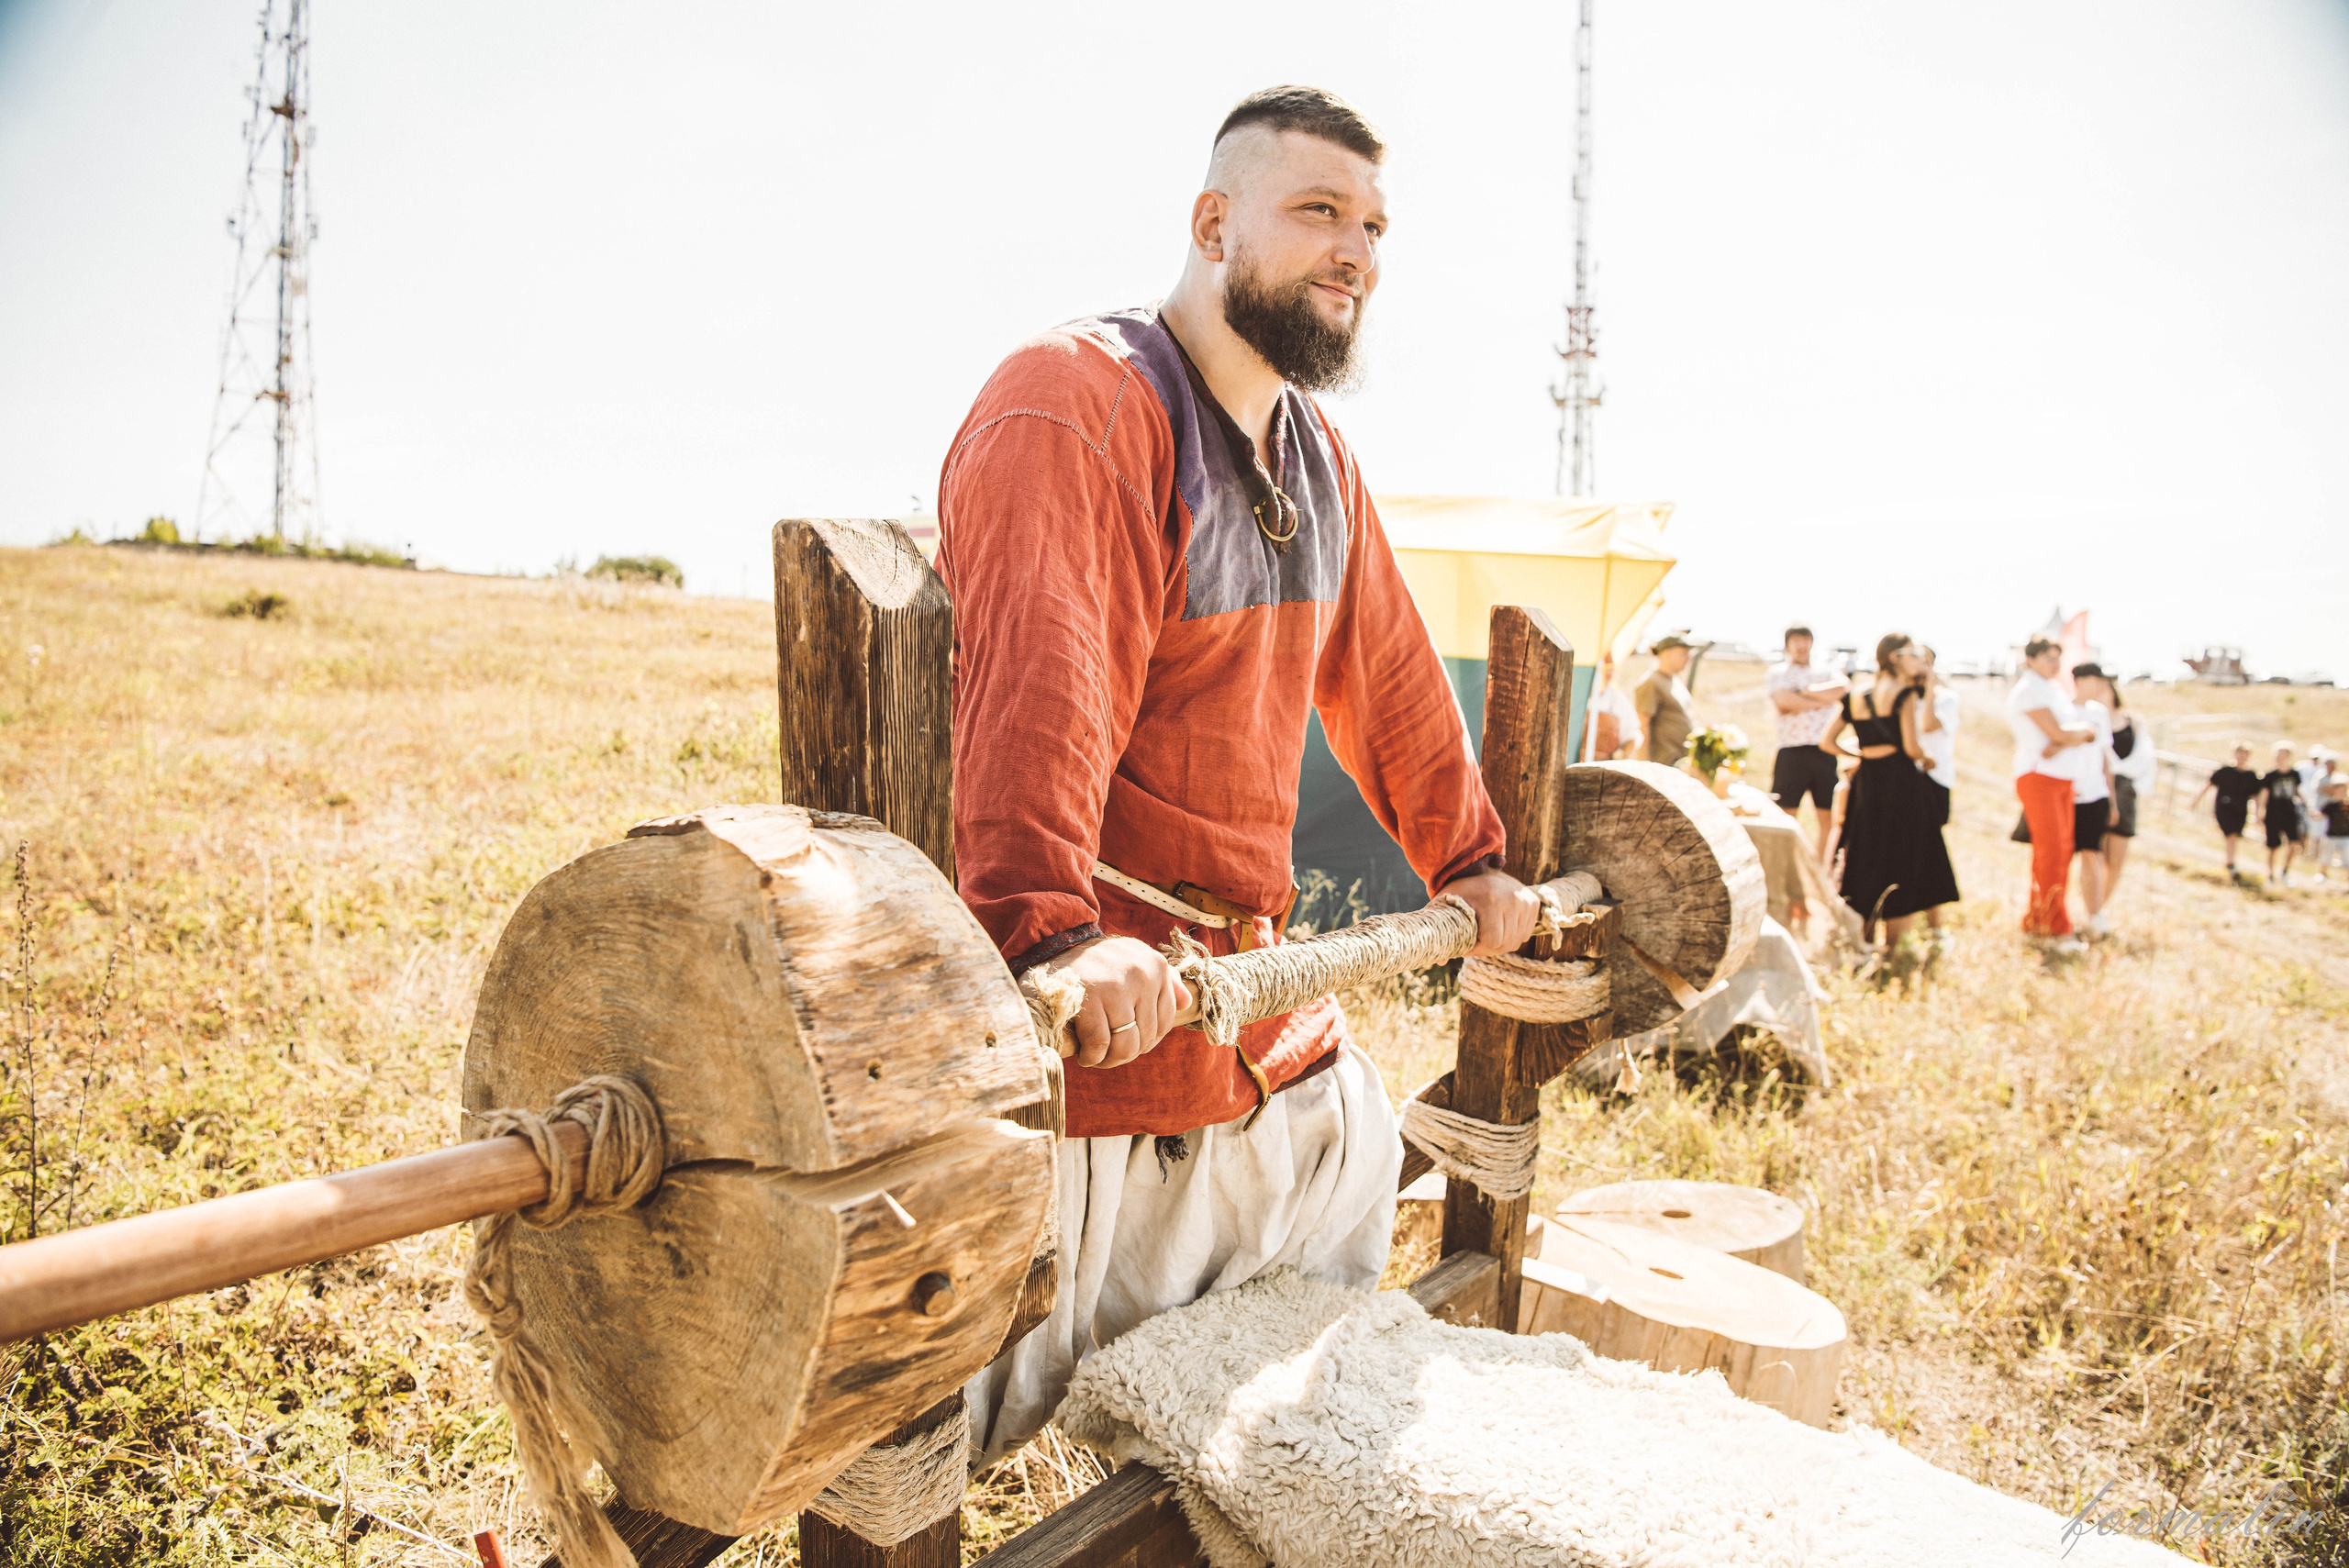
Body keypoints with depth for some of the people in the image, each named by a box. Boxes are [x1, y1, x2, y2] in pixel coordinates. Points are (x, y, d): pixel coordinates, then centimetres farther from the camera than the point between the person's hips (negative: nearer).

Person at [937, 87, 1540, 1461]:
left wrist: (1466, 859, 23)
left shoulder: (1321, 458, 13)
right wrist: (1051, 927, -44)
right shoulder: (1073, 405, -17)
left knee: (1351, 1160, 28)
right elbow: (1038, 684, -33)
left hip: (1248, 975, 10)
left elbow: (1386, 679, 20)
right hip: (1092, 1001, -9)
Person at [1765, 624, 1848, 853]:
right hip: (1792, 751, -4)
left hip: (1824, 752, 4)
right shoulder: (1776, 672, 8)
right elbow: (1784, 701, -12)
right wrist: (1820, 701, -3)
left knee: (1825, 815, 6)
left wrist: (1803, 693, -7)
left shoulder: (1825, 672, 17)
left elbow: (1843, 688, -6)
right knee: (1785, 815, -3)